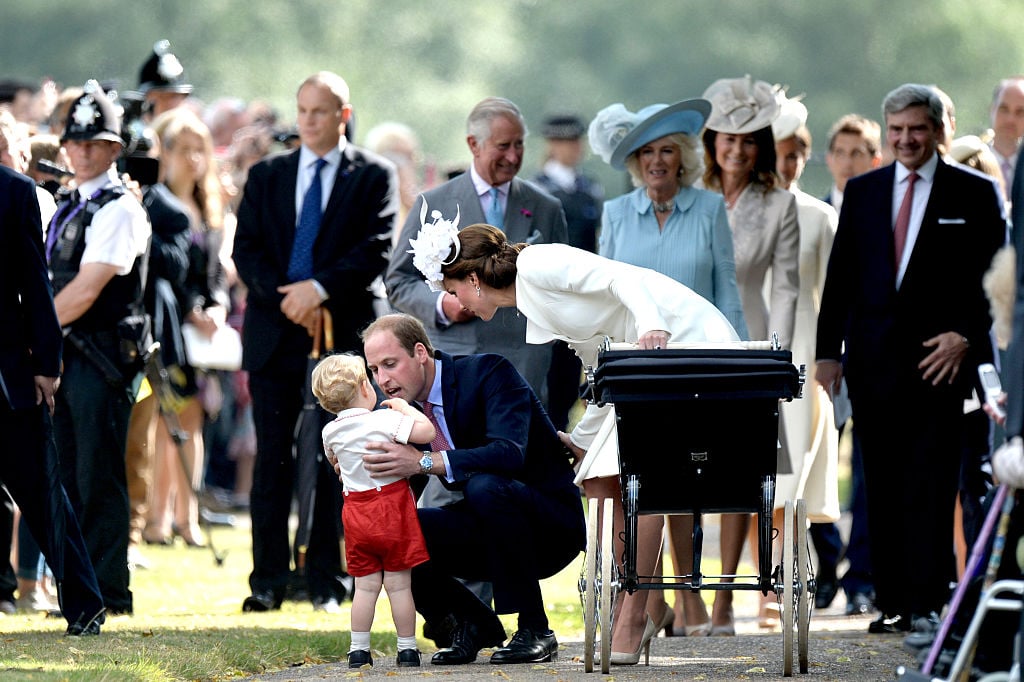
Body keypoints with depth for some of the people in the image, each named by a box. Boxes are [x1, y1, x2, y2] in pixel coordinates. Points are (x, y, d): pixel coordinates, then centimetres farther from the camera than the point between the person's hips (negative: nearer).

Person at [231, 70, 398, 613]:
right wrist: (284, 297, -11)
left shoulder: (373, 177, 5)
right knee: (273, 457, 0)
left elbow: (376, 250, -6)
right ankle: (268, 579, 2)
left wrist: (320, 289, -17)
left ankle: (326, 579, 4)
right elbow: (246, 249, 6)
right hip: (274, 334, 2)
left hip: (343, 331, -2)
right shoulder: (266, 176, 13)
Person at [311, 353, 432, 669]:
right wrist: (405, 407, -6)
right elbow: (427, 431, -21)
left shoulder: (331, 432, 4)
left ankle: (358, 649, 10)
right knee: (399, 584, 1)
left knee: (365, 585, 10)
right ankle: (407, 649, 6)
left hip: (356, 512, 4)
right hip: (393, 510, -4)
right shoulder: (385, 420, -14)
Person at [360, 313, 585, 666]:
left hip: (552, 526, -6)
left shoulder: (489, 372, -17)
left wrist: (424, 462, -39)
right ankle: (474, 623, 5)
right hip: (486, 534, 6)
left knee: (485, 486, -36)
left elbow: (510, 453, -33)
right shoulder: (406, 407, 3)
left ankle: (534, 628, -23)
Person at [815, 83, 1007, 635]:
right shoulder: (862, 192, 13)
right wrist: (828, 350, 6)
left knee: (930, 486, -8)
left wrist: (965, 335, -10)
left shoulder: (974, 194, 3)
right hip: (874, 361, 3)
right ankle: (891, 603, 7)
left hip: (938, 359, -3)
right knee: (882, 488, 4)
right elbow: (840, 275, 12)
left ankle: (926, 604, -8)